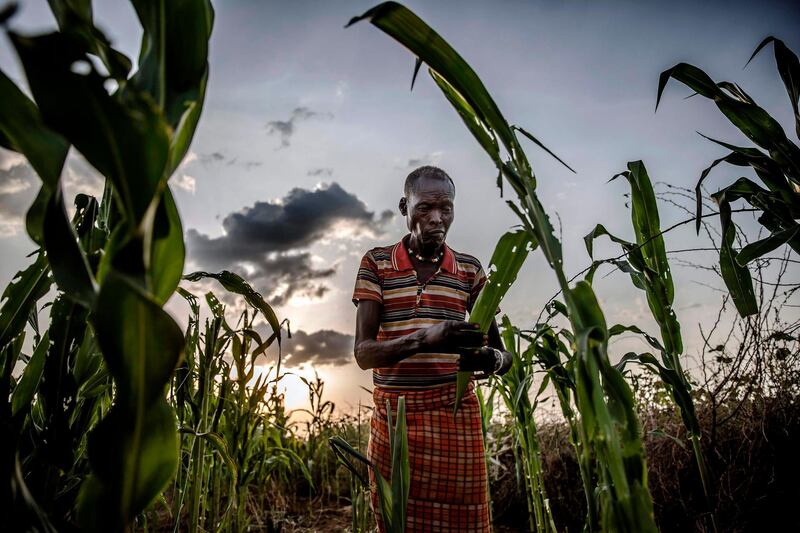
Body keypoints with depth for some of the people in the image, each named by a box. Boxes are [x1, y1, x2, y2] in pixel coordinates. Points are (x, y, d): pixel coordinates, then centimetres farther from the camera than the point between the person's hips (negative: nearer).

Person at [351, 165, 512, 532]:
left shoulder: (470, 269, 4)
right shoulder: (376, 263, 0)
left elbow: (502, 354, 5)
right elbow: (364, 353, -9)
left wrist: (491, 360, -20)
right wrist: (423, 338, -27)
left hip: (456, 418, 1)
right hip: (393, 419, 0)